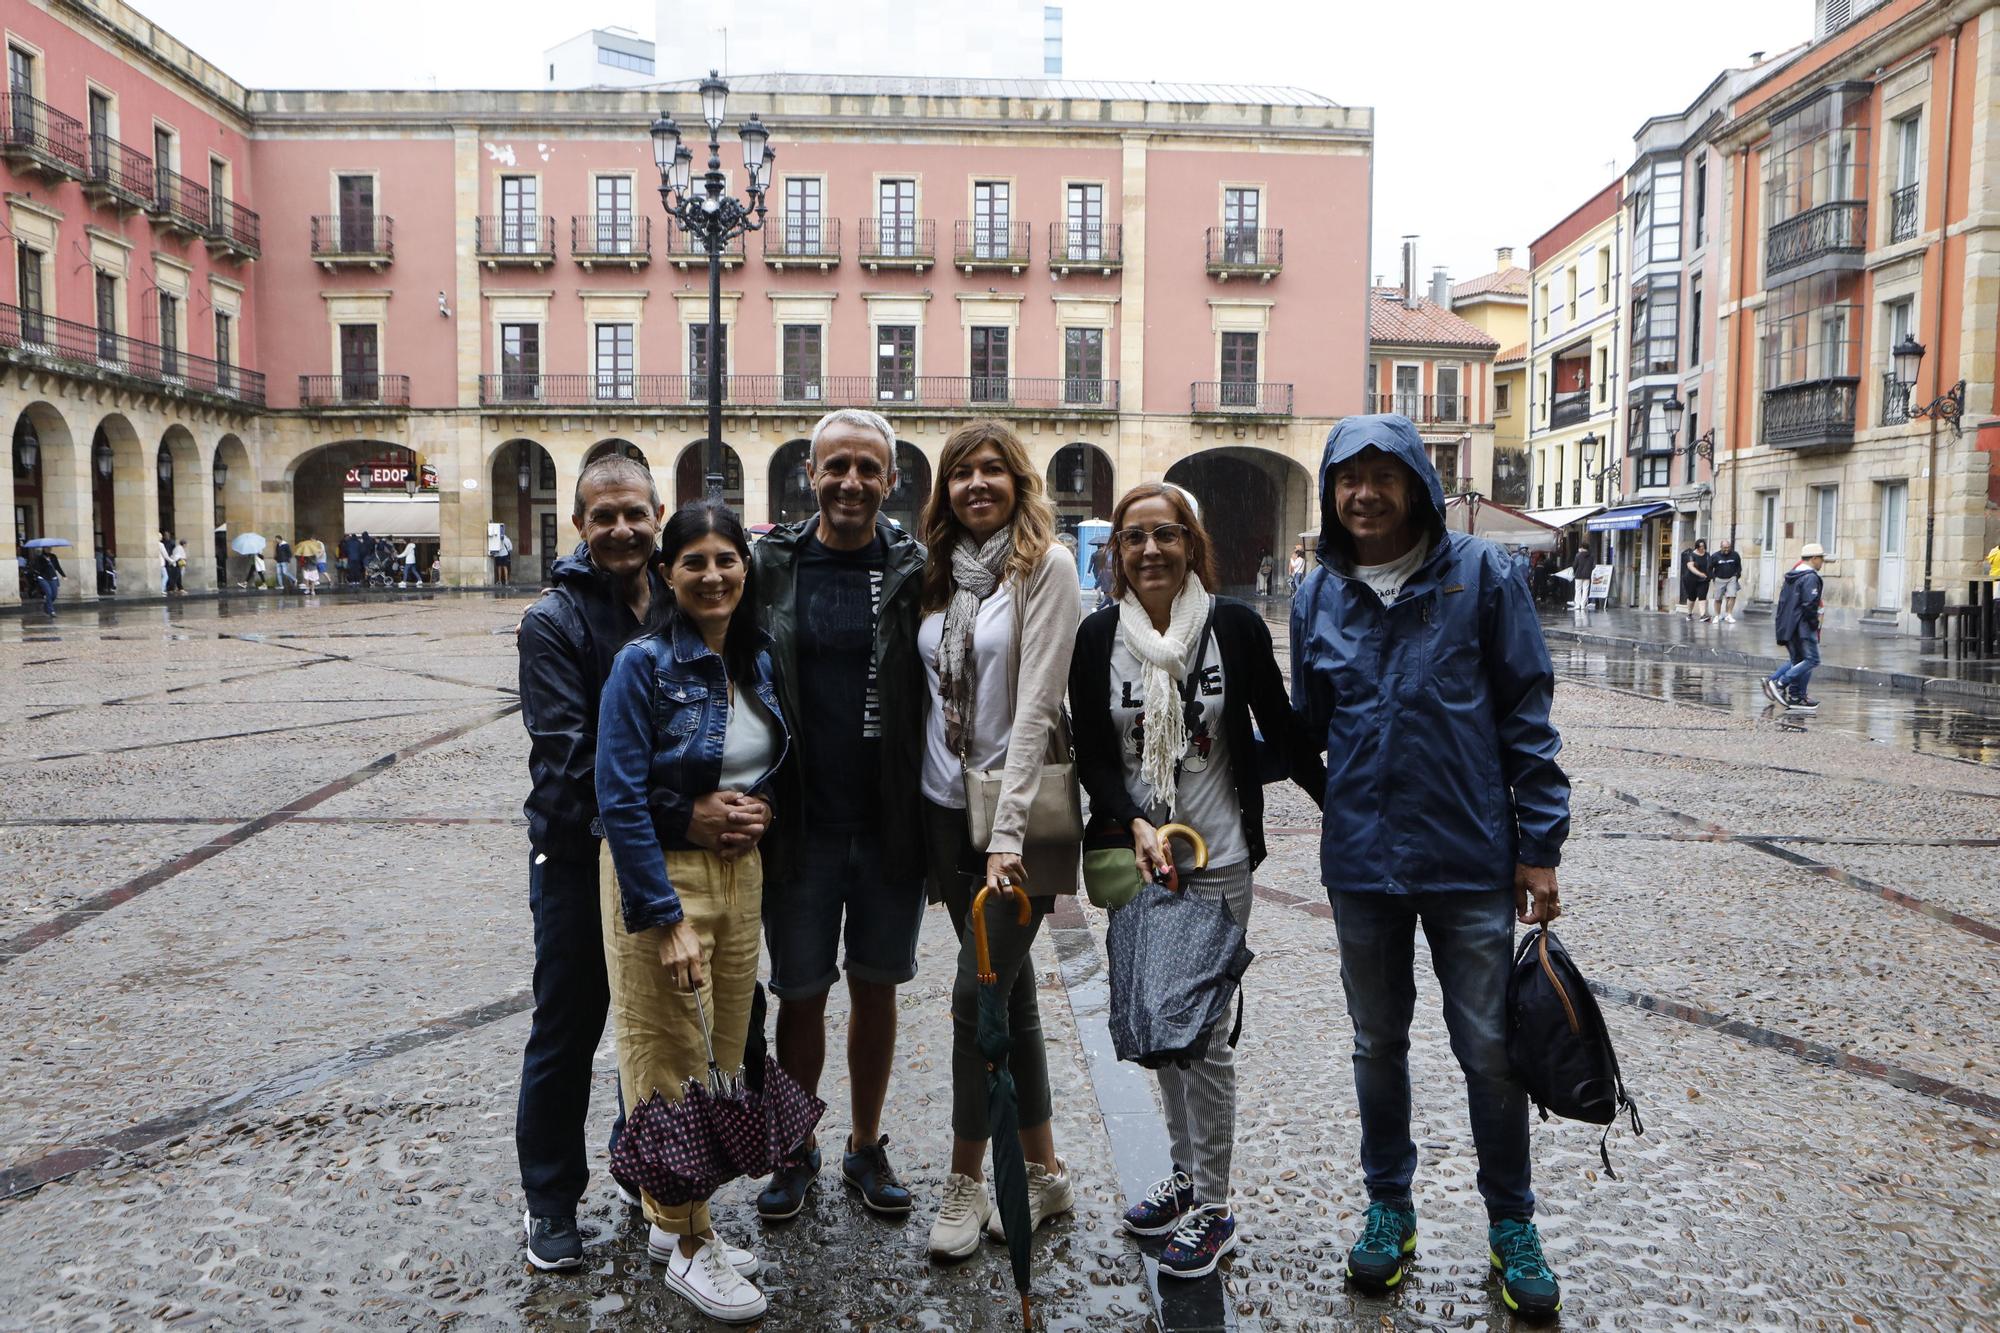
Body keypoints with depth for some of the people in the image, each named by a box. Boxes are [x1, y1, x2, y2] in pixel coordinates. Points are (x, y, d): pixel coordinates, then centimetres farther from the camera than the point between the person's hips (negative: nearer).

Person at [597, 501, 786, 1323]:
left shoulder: (757, 661, 4)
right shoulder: (645, 664, -15)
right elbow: (620, 802, -18)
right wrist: (666, 920, -20)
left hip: (740, 875, 7)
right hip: (660, 878, -6)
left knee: (722, 1059, 14)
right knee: (675, 1062, 4)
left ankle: (673, 1219, 33)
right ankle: (689, 1247, 20)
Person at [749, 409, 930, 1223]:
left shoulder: (917, 571, -2)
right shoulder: (768, 567, -2)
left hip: (891, 823, 1)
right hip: (801, 824, 0)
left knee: (876, 987, 13)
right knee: (800, 993, 10)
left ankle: (867, 1147, 31)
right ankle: (797, 1151, 30)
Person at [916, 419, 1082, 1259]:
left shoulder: (1045, 566, -7)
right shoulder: (940, 574, 11)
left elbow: (1036, 704, -15)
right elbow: (931, 696, 12)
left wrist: (1008, 830, -21)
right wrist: (924, 823, 8)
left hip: (1018, 814, -6)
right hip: (947, 811, 6)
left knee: (979, 993, -4)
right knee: (1010, 993, 12)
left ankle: (966, 1182, 12)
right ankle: (1043, 1173, 25)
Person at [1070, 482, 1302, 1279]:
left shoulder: (1234, 626, -6)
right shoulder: (1099, 636, 0)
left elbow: (1281, 738, 2)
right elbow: (1091, 756, -3)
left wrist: (1225, 774, -4)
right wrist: (1137, 823, -16)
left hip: (1215, 861, -4)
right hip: (1134, 856, 4)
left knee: (1205, 1035, 0)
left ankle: (1213, 1208, 15)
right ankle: (1185, 1175, 32)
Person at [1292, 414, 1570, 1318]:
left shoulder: (1479, 573, -6)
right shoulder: (1318, 596, 3)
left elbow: (1527, 712, -5)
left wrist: (1538, 846, -7)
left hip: (1470, 859, -3)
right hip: (1361, 862, 3)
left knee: (1490, 1049, 7)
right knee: (1378, 1043, 16)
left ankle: (1511, 1225, 28)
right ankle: (1388, 1208, 34)